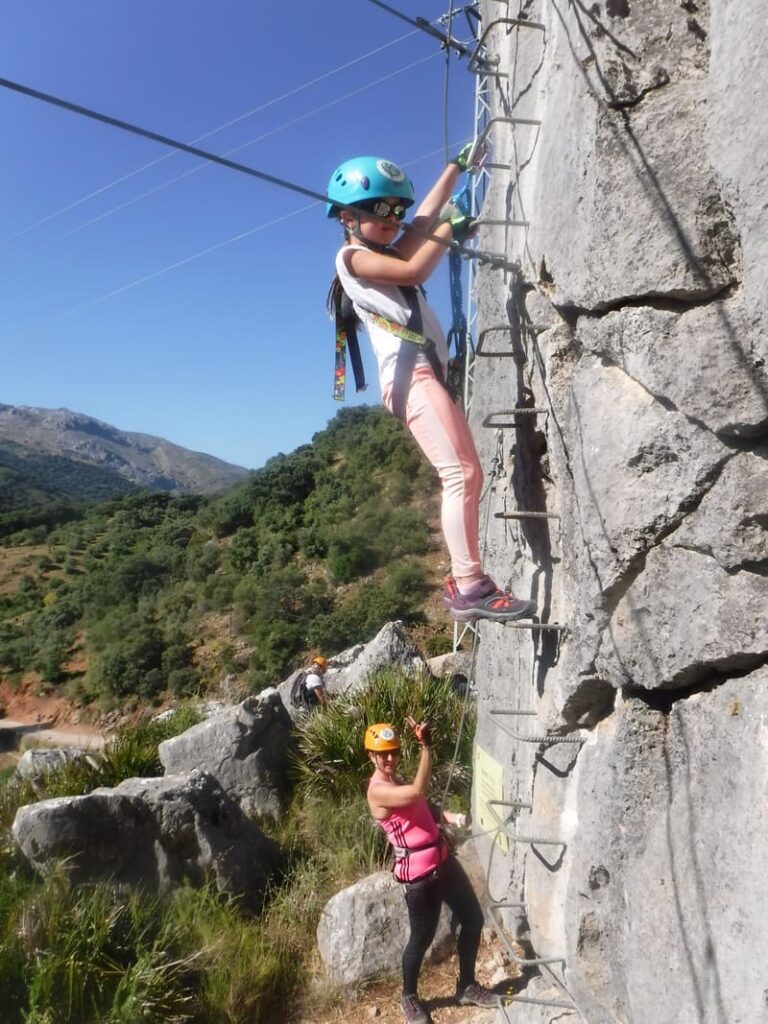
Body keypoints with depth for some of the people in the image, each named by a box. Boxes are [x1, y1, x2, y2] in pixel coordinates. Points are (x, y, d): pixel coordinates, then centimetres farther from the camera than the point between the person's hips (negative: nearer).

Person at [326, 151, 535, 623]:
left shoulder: (391, 252, 27)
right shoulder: (353, 256, 3)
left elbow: (427, 213, 29)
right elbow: (415, 271, -8)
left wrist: (459, 164, 33)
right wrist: (449, 229, 5)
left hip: (431, 372, 10)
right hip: (409, 373, -10)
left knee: (470, 474, 6)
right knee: (460, 474, -19)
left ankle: (465, 581, 7)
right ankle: (470, 587, -19)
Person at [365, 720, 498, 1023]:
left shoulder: (397, 780, 10)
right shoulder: (378, 790, -20)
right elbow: (417, 792, -34)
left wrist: (450, 817, -2)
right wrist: (425, 745, -34)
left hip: (443, 859, 9)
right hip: (418, 872, -9)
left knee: (473, 919, 15)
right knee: (422, 937, 8)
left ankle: (467, 987, 34)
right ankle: (409, 997, 35)